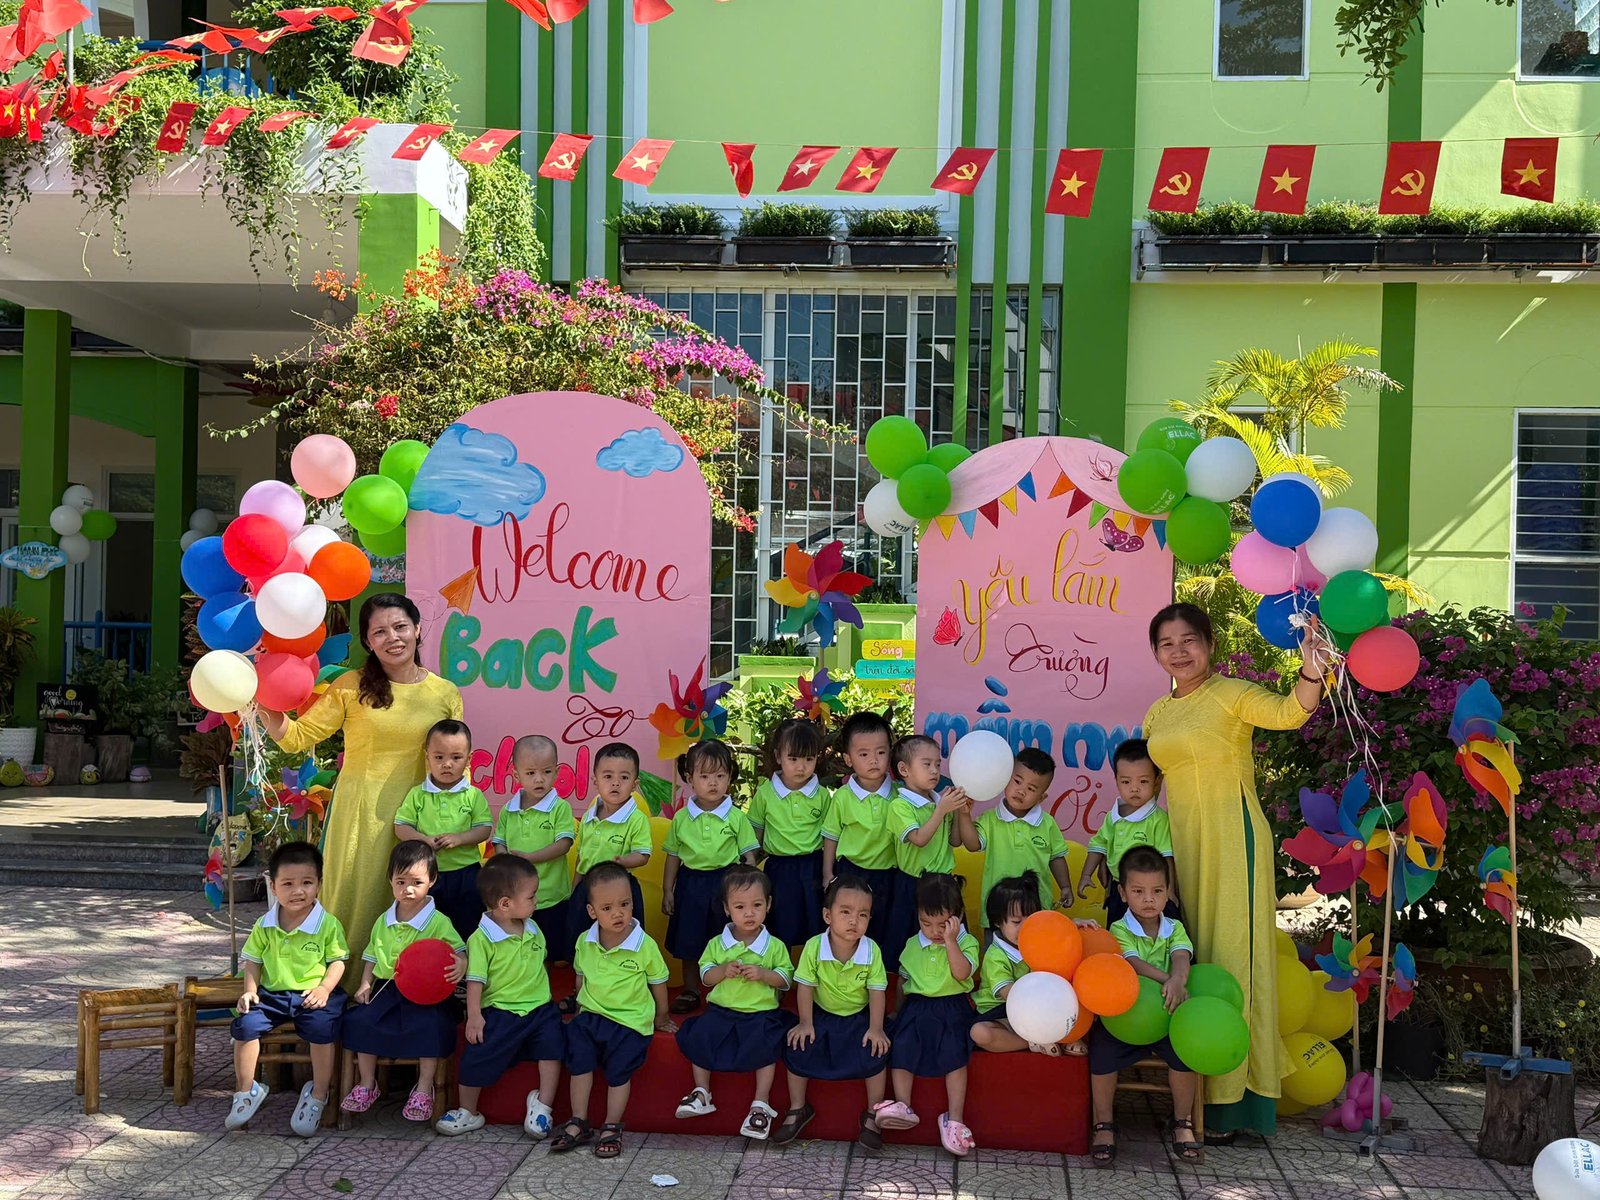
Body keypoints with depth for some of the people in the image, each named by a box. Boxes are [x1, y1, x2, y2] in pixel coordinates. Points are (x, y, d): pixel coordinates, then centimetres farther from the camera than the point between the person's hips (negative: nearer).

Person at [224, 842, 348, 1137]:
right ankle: (246, 1090, 0)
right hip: (272, 994, 3)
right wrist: (250, 991, -4)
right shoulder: (265, 925, 4)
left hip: (313, 995, -3)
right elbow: (253, 960, 11)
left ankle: (318, 1095, -11)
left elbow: (337, 960, -2)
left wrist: (324, 989, -17)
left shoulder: (328, 924, -5)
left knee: (321, 1028, -30)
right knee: (245, 1023, -19)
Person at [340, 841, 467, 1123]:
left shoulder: (438, 922, -5)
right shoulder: (384, 922, 12)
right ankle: (367, 1084, 5)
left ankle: (424, 1089, -13)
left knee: (431, 1025, -30)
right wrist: (365, 983, 7)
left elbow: (459, 951, -10)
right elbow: (372, 955, 22)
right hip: (387, 989, 5)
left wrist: (460, 965, -33)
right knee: (359, 1020, -13)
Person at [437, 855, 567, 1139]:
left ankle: (542, 1105, -6)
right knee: (477, 1056, -13)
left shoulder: (533, 930, 8)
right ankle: (467, 1113, 12)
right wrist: (474, 1016, -19)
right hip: (499, 1011, -4)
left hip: (539, 1007, 4)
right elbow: (475, 979, -12)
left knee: (553, 1038, -20)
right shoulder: (482, 938, -11)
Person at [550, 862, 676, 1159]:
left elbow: (658, 982, 3)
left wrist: (661, 1018, 14)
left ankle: (612, 1127, 5)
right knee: (579, 1060, -11)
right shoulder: (585, 943, 0)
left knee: (618, 1071, -10)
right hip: (591, 1015, 3)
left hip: (630, 1021, -3)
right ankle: (579, 1123, 1)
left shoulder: (645, 945, -12)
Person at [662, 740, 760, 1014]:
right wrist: (668, 891, 6)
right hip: (691, 883, 2)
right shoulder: (681, 818, 1)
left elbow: (748, 857, -1)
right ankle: (690, 991, 27)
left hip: (726, 882, -2)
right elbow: (673, 857, 8)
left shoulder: (736, 817, -4)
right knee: (688, 941, 11)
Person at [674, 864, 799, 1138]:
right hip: (720, 1010, 2)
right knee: (699, 1036, -19)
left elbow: (786, 978, 1)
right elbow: (705, 976, 8)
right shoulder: (717, 944, 4)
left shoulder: (775, 946, 0)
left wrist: (764, 974, -16)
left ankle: (761, 1104, -14)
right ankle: (702, 1093, -2)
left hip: (761, 1013, -2)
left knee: (766, 1043, -27)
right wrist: (723, 970, -13)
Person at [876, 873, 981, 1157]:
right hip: (916, 1006, 4)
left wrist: (950, 940, -21)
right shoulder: (913, 945, 13)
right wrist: (898, 1009, 21)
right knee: (901, 1047, -19)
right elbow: (905, 979, 24)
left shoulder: (966, 942, 0)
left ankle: (954, 1118, -18)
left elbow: (962, 973, -18)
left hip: (952, 1007, -4)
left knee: (955, 1053, -23)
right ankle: (903, 1107, -16)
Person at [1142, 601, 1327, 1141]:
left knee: (1229, 956, -5)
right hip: (1182, 842, 7)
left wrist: (1311, 674, -45)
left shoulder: (1230, 695, -7)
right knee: (1188, 958, 9)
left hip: (1232, 839, -7)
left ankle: (1228, 1101, -1)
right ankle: (1194, 1093, 18)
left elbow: (1286, 713, -26)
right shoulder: (1158, 714, 14)